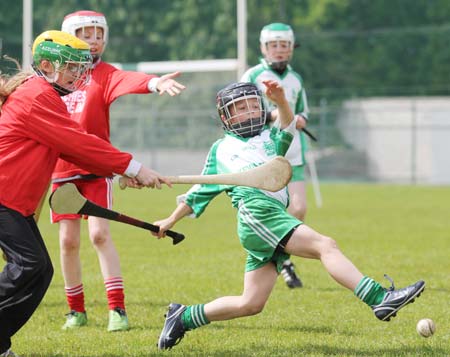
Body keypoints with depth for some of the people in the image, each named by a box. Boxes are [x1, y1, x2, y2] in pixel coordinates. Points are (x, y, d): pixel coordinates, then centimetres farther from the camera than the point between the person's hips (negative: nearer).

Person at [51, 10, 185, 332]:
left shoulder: (105, 74, -4)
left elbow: (129, 80, -27)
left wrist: (155, 82, -47)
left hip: (95, 170, -3)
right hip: (61, 170, 3)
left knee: (100, 234, -12)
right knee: (68, 240, 5)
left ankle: (117, 309, -9)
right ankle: (76, 310, 18)